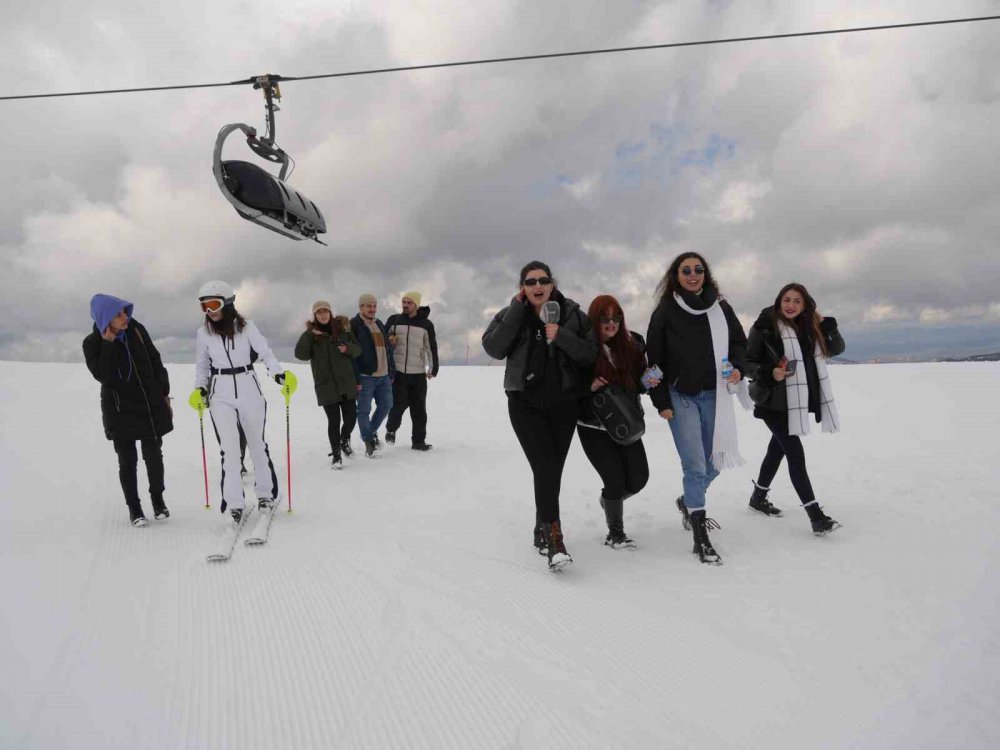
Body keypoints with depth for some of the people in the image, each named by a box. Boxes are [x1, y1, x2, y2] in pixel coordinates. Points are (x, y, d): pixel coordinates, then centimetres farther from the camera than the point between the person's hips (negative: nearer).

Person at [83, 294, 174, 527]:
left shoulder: (136, 330, -2)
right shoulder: (92, 343, -8)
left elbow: (155, 362, 8)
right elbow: (103, 376, -21)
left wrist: (164, 394, 8)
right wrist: (108, 344, -23)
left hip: (150, 405, 2)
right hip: (120, 411, -2)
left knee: (153, 456, 7)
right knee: (127, 461, 6)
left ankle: (158, 500, 27)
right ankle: (134, 508, 22)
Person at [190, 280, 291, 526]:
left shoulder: (246, 326, -5)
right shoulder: (203, 333, 2)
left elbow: (265, 353, -6)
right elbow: (202, 366, 11)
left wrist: (281, 374, -21)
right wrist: (199, 390, -3)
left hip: (249, 388, -1)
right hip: (221, 394, 1)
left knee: (257, 443, 10)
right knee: (229, 447, -7)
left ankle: (265, 493, 26)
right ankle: (234, 504, -2)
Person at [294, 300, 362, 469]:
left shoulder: (342, 328, 5)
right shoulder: (310, 334, 2)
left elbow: (357, 349, 9)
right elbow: (301, 355, -10)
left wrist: (348, 348, -12)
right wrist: (309, 335, -19)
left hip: (346, 382, 2)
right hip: (325, 385, -2)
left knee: (351, 417, 3)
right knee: (334, 420, -2)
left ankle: (345, 438, 37)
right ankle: (336, 454, 16)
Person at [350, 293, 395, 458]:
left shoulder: (380, 324, 16)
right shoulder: (354, 325, -7)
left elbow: (388, 349, 20)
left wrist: (391, 373, 16)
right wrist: (356, 378, -18)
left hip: (383, 376, 7)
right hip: (365, 376, -7)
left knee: (386, 405, 12)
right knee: (364, 410, 0)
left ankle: (372, 431, 33)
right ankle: (368, 440, 15)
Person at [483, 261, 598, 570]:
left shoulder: (572, 314, 2)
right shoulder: (511, 315, 2)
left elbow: (590, 355, -2)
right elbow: (493, 348, -14)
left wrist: (562, 336, -17)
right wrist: (518, 309, -14)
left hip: (564, 403, 2)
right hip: (526, 404, -2)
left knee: (553, 470, 8)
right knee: (545, 468, -16)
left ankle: (542, 531, 27)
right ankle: (554, 540, -17)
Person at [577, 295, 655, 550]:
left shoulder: (632, 344, -1)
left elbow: (637, 383, 10)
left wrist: (648, 382, -11)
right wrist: (589, 387, -26)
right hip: (594, 427, -4)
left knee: (639, 478, 8)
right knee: (616, 480, -5)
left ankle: (610, 499, 42)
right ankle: (615, 533, 20)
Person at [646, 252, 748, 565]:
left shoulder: (721, 308, 6)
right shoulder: (665, 312, -3)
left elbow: (739, 342, 16)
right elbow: (655, 359, -3)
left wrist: (738, 368, -6)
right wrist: (662, 402, -7)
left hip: (714, 395, 4)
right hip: (680, 397, -4)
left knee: (714, 463, 11)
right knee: (695, 465, -9)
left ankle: (688, 502, 41)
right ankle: (701, 539, 0)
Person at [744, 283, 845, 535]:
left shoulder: (810, 326, 7)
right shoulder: (765, 327, -11)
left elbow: (836, 349, 8)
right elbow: (748, 362, -10)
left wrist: (826, 324, -6)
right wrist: (770, 373, -27)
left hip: (797, 401, 7)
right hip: (774, 402, -7)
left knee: (778, 448, 18)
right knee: (796, 454, -11)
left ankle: (758, 497, 37)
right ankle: (816, 515, -8)